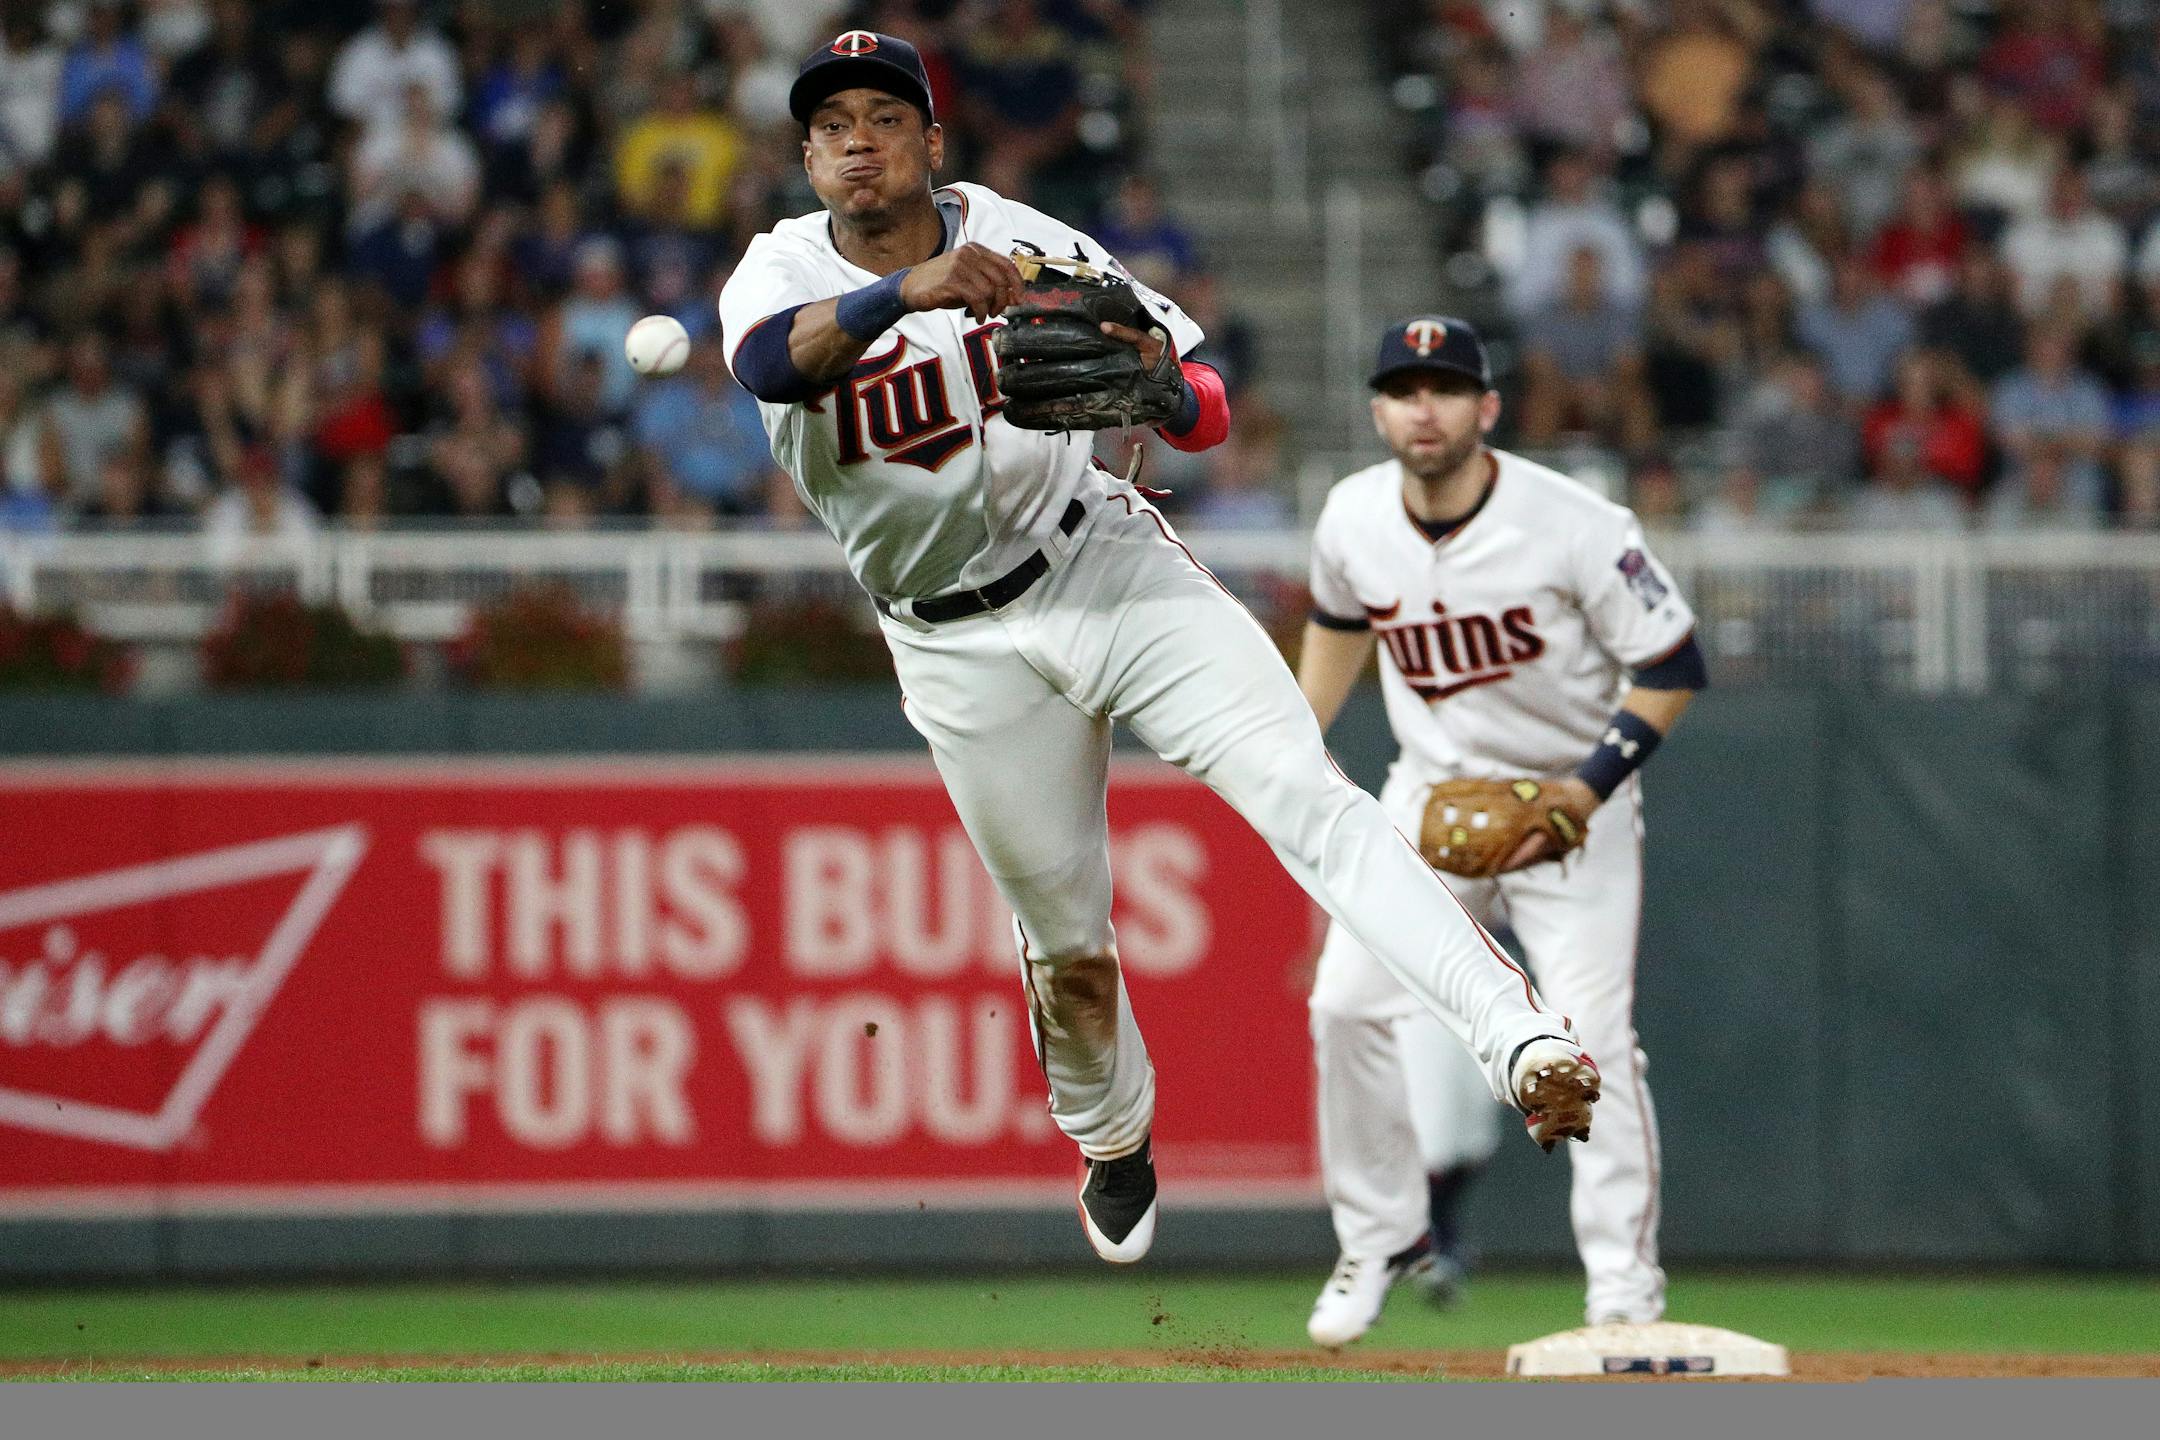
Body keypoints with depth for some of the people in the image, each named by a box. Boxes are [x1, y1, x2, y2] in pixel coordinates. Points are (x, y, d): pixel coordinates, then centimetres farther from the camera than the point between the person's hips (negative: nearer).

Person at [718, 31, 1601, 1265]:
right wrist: (908, 291, -52)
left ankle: (1524, 1040, -35)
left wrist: (1160, 388, -32)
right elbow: (771, 361, -34)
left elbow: (1213, 411, -7)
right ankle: (1114, 1140, 43)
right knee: (1066, 945, 11)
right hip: (967, 650, 1)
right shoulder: (784, 273, -7)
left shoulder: (1028, 245, -7)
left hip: (1105, 566, -1)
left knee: (1303, 792, -22)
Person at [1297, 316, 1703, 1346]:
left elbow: (1671, 668, -15)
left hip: (1570, 798, -4)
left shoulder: (1578, 528, -22)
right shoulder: (1353, 520, -7)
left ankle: (1624, 1282, -7)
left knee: (1591, 1030, -15)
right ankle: (1382, 1233, 12)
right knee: (1348, 1000, -7)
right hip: (1433, 789, 4)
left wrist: (1591, 788, -24)